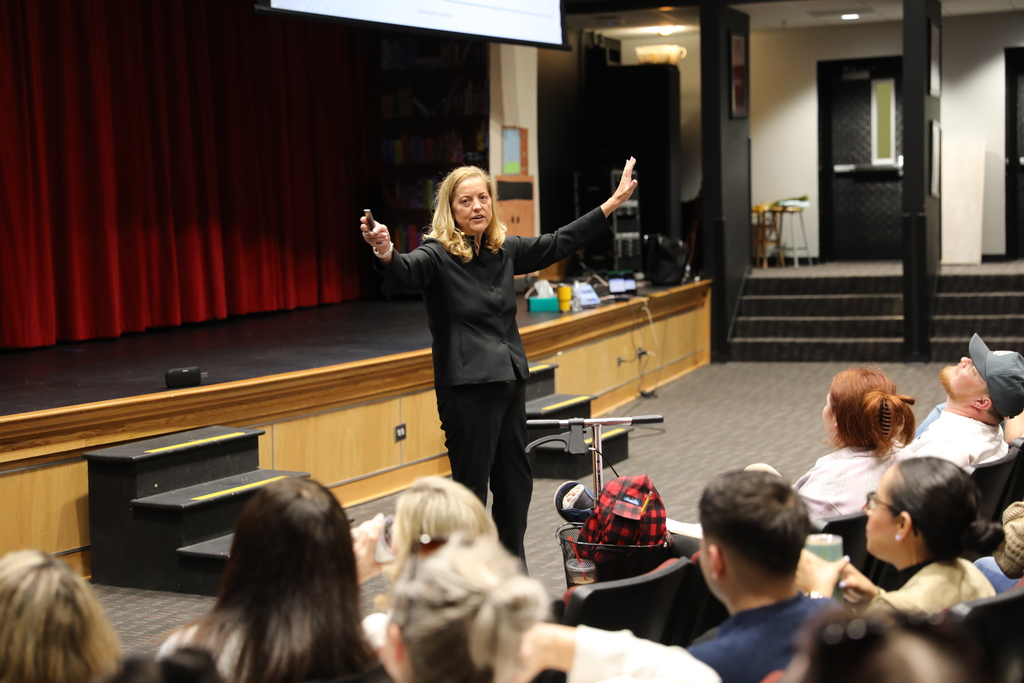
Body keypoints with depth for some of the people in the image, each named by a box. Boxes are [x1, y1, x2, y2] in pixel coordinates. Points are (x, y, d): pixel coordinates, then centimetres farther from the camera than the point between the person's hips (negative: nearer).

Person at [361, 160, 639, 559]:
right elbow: (407, 272, -32)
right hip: (466, 388, -7)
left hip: (510, 382, 7)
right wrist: (385, 253, -56)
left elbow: (559, 243, 20)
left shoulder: (504, 250, 9)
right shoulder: (438, 254, -11)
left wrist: (614, 203, 23)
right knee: (471, 489, -3)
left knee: (515, 484, 16)